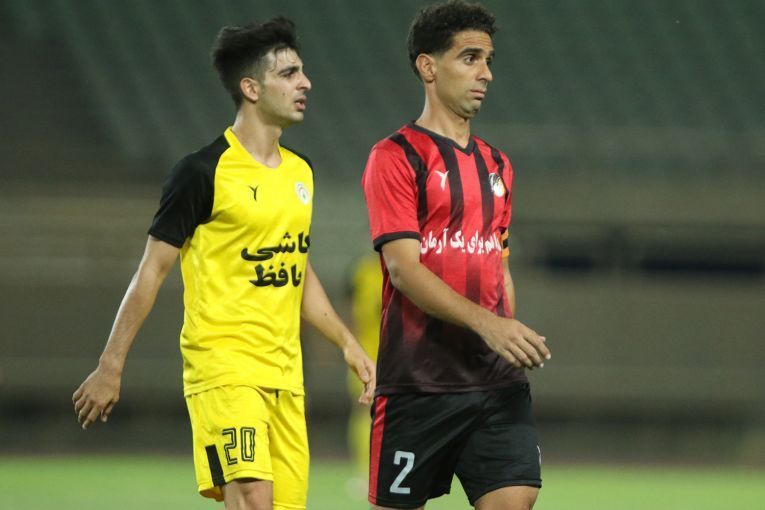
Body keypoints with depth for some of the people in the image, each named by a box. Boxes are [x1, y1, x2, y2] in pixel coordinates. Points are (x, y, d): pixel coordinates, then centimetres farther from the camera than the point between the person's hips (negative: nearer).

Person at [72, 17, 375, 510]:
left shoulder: (299, 172, 13)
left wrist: (349, 344, 17)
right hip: (224, 368, -7)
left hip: (285, 375, 7)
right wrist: (110, 367, -5)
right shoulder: (203, 172, -8)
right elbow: (152, 271, -5)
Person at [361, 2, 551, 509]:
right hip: (416, 385, -5)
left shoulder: (496, 165, 16)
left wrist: (513, 341, 13)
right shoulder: (396, 157, -5)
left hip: (496, 383, 5)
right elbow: (404, 268, -15)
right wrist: (486, 322, -26)